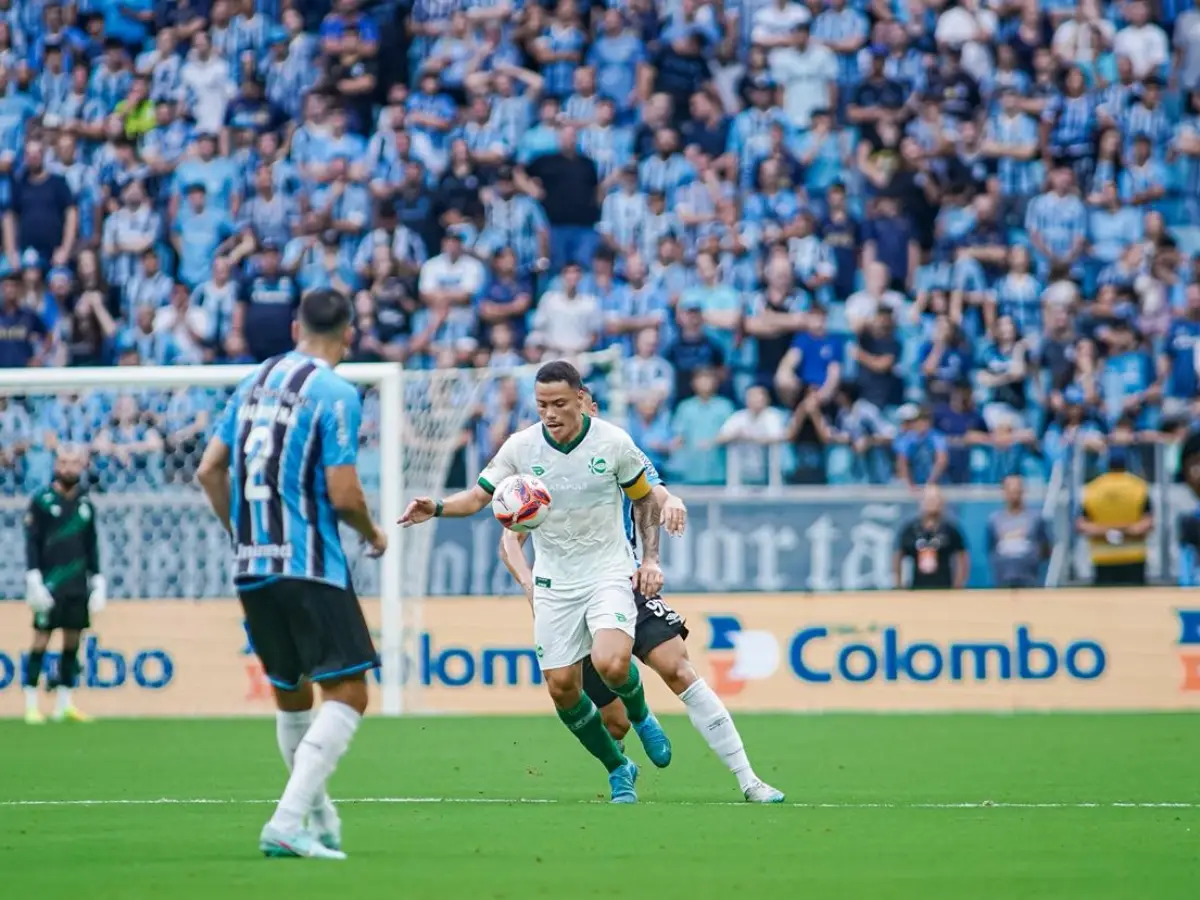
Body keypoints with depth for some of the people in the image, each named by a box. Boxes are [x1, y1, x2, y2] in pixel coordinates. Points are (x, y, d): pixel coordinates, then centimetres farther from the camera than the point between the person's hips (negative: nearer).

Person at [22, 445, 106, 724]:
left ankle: (64, 704, 10)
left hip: (78, 586, 5)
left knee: (72, 641, 5)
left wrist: (98, 583, 11)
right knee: (41, 640, -6)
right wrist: (33, 579, -13)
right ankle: (31, 705, -4)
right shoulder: (42, 500, -2)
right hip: (49, 584, -5)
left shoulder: (86, 504, 12)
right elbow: (31, 542, -5)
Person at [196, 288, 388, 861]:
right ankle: (287, 824, -19)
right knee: (347, 694, -7)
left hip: (251, 567, 8)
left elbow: (209, 470, 13)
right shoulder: (335, 394, -10)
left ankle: (322, 819, 29)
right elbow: (343, 494, -15)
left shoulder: (256, 382, 11)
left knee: (291, 694, 19)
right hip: (310, 568, -8)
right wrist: (373, 535, 5)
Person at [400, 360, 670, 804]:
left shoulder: (613, 442, -10)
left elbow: (644, 499, 4)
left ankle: (641, 717, 8)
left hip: (610, 571, -3)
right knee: (562, 687, -2)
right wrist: (437, 508, -21)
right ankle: (618, 769, 20)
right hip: (554, 580, 3)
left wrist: (651, 559, -4)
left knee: (611, 664, -27)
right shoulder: (521, 447, -8)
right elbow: (478, 496, -2)